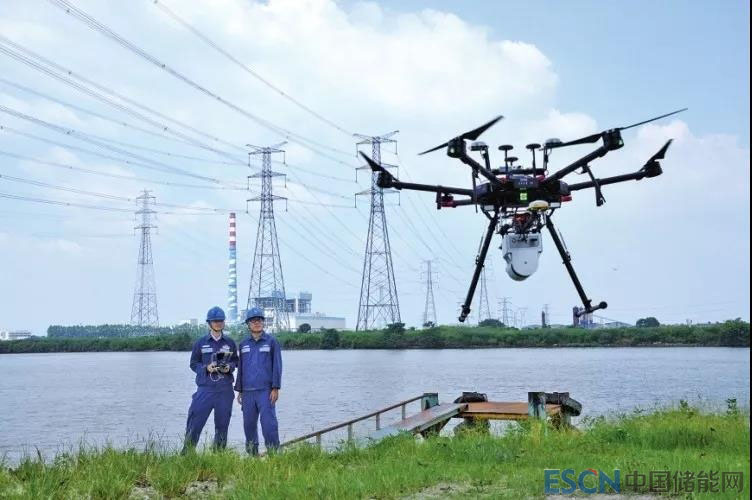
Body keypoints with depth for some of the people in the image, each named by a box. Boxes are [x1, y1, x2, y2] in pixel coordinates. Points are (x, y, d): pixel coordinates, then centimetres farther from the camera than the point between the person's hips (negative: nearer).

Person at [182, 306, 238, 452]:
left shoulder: (230, 343, 8)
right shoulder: (200, 343, 4)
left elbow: (236, 361, 16)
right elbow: (193, 363, 7)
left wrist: (229, 367, -5)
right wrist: (206, 368, -11)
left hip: (225, 389, 2)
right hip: (205, 388, -2)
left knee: (222, 424, 7)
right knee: (195, 423, -7)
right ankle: (187, 453, 0)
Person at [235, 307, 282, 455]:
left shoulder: (271, 341, 2)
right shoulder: (243, 344, 13)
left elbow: (277, 365, -1)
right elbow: (240, 368, 17)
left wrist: (275, 388, -7)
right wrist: (239, 390, 14)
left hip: (266, 390, -4)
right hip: (248, 391, 4)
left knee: (268, 422, -10)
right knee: (249, 423, 7)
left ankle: (273, 452, -7)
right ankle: (252, 453, 18)